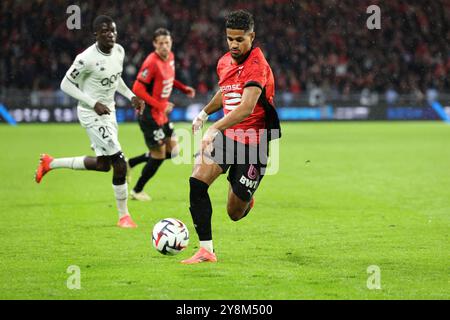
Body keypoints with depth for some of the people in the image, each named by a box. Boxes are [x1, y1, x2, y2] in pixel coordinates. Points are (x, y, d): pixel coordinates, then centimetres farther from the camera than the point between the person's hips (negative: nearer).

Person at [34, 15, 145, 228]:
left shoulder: (119, 51, 0)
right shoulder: (87, 58, -23)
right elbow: (66, 84, -15)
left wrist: (131, 97, 3)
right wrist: (94, 104, -22)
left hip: (109, 111, 9)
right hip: (92, 115, -9)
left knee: (103, 164, 17)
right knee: (120, 164, -12)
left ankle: (51, 163, 33)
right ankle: (123, 216, 3)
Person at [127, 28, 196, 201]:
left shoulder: (170, 57, 5)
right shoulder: (152, 63, -22)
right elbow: (137, 89, -23)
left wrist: (184, 88, 9)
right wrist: (160, 105, -23)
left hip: (161, 114, 9)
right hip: (150, 114, -9)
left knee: (172, 151, 12)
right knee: (159, 155, -2)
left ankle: (129, 163, 24)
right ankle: (137, 191, 18)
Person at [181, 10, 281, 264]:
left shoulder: (257, 66, -19)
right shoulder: (225, 63, 6)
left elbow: (246, 108, -33)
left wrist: (215, 129, -42)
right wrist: (204, 114, 35)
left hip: (253, 144, -6)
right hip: (227, 137, 6)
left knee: (235, 213, 1)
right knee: (197, 180, -21)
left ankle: (246, 200, 40)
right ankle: (206, 250, -16)